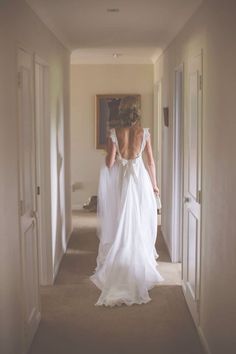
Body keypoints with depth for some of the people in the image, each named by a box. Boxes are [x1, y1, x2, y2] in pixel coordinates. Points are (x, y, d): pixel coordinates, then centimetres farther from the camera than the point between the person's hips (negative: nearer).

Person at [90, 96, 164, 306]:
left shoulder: (114, 134, -8)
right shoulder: (144, 133, -4)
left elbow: (109, 163, -10)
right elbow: (151, 162, -1)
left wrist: (109, 156, 13)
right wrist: (154, 184, 10)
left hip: (120, 180, 0)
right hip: (140, 179, 1)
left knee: (121, 221, 10)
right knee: (140, 222, 11)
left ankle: (119, 262, 16)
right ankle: (142, 259, 19)